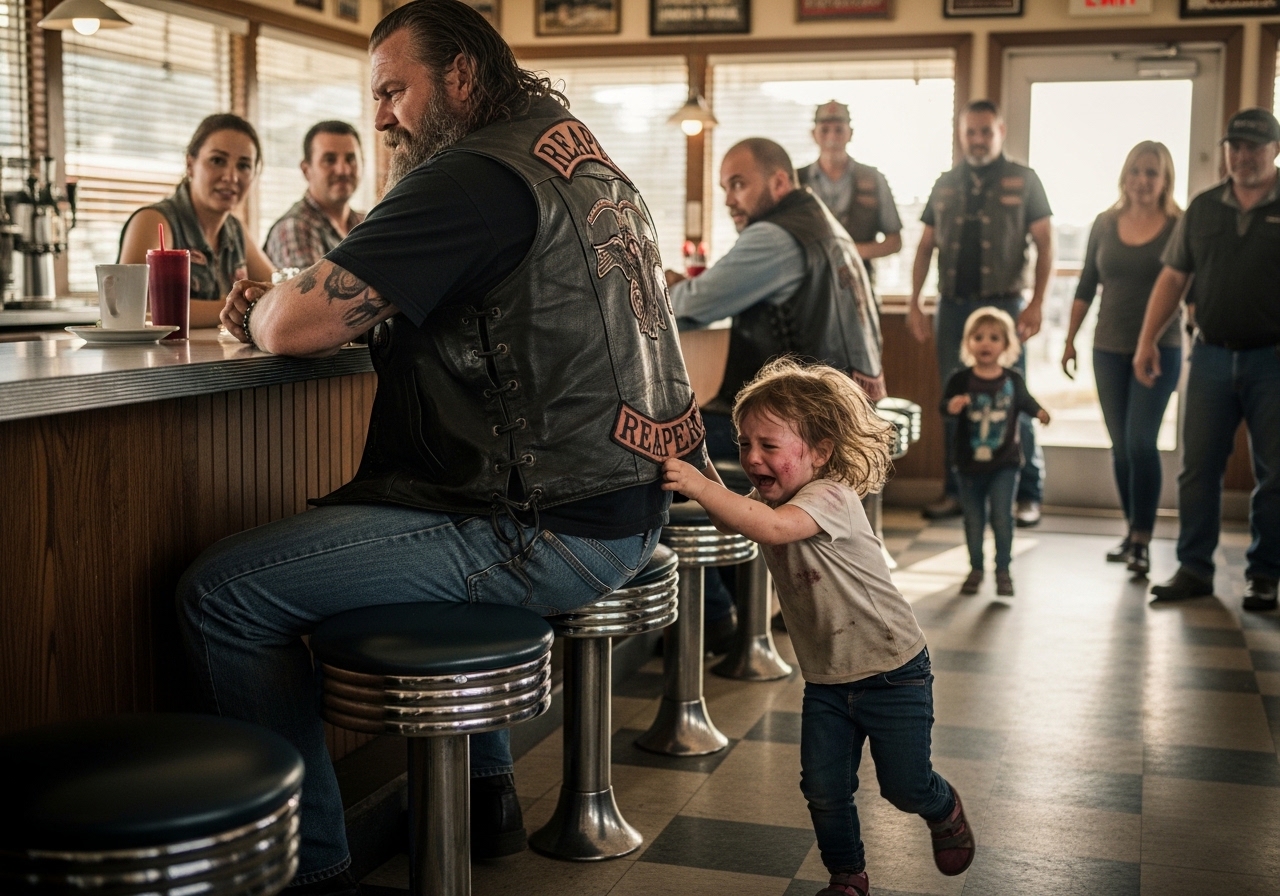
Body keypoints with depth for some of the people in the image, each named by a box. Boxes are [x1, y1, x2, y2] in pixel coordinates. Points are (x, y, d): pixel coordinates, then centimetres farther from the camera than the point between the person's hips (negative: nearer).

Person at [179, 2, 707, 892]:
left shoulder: (476, 175, -15)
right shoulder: (580, 154, 16)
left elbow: (296, 324, -20)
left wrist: (261, 309, 5)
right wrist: (282, 304, 6)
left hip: (548, 533, -11)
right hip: (623, 507, 11)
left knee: (222, 592, -9)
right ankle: (485, 790, 35)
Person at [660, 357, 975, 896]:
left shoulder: (831, 497, -28)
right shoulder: (764, 501, 1)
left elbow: (770, 528, -44)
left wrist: (699, 486, -49)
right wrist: (702, 475, -19)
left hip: (893, 672, -6)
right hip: (825, 680, 6)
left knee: (904, 786, 7)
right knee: (824, 790, 4)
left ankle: (944, 811, 41)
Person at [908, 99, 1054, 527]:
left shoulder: (1023, 181, 1)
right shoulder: (946, 185, 12)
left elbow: (1045, 243, -2)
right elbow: (925, 246, 14)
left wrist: (1036, 304, -11)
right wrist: (914, 303, 6)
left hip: (1002, 305, -4)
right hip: (952, 306, 4)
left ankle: (1029, 495, 6)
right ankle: (956, 491, 17)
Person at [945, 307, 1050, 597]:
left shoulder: (1012, 380, -3)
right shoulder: (960, 380, -9)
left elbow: (1025, 401, 12)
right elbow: (945, 405, -18)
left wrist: (1040, 413, -8)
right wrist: (952, 406, -42)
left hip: (1004, 463, 0)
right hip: (969, 464, 0)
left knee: (1002, 517, -4)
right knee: (973, 519, 11)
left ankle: (1003, 570, 9)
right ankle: (976, 568, 26)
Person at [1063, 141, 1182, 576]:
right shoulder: (1105, 224, 6)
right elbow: (1086, 286, 12)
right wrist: (1069, 340, 11)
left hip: (1158, 351, -4)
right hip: (1109, 349, 4)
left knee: (1140, 442, -11)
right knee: (1120, 445, 8)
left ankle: (1142, 542, -5)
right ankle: (1131, 531, 19)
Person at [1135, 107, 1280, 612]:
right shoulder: (1203, 208, 9)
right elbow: (1173, 277, 10)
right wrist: (1147, 340, 2)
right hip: (1212, 356, 3)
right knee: (1198, 468, 4)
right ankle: (1194, 570, 13)